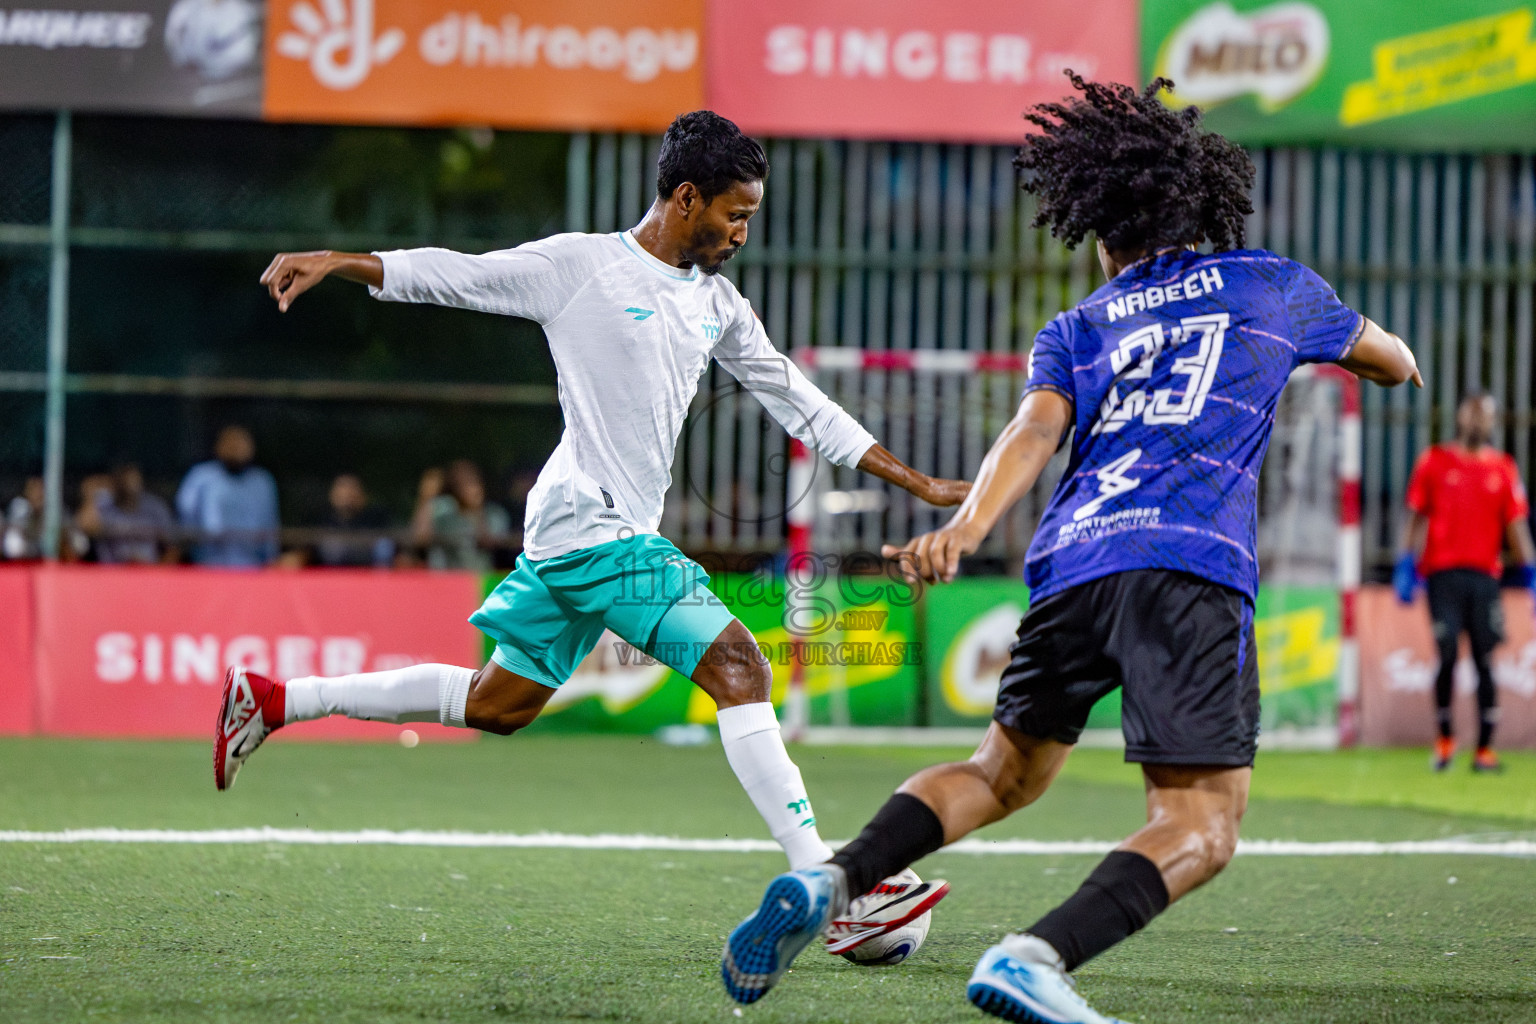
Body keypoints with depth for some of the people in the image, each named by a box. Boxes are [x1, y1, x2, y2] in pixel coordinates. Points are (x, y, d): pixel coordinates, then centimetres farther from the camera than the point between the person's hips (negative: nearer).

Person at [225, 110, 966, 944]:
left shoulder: (718, 304, 15)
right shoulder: (579, 267, -6)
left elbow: (800, 404, 20)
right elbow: (451, 276, -4)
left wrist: (917, 483, 18)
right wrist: (335, 263, -17)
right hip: (591, 524, -9)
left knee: (497, 706, 16)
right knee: (737, 664, -17)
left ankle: (272, 701, 25)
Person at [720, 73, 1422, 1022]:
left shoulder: (1075, 332, 22)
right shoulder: (1271, 285, 22)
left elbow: (1038, 427, 1)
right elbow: (1396, 363, 37)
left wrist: (967, 526, -15)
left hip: (1072, 560, 4)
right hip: (1191, 567, -4)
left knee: (1005, 772, 21)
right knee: (1201, 827, -9)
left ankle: (827, 883, 0)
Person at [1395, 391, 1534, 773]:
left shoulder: (1503, 468, 11)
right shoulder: (1434, 461, 9)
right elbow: (1416, 516, 8)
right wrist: (1406, 566, 0)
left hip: (1484, 574, 1)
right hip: (1442, 570, -1)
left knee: (1485, 661, -3)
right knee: (1447, 652, -11)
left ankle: (1485, 748, 1)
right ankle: (1444, 735, 8)